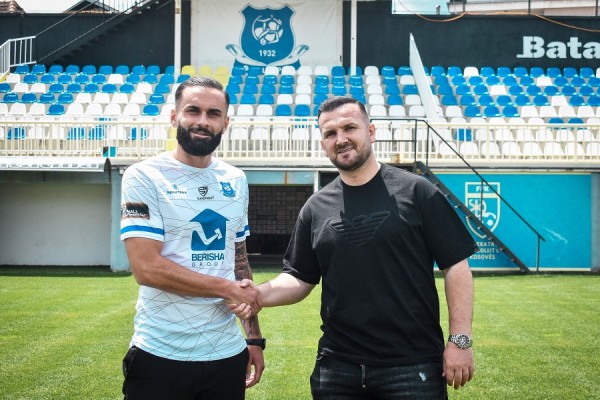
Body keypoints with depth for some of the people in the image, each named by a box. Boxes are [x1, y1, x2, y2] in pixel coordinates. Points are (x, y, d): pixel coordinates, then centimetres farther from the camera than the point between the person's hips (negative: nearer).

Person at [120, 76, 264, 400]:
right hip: (160, 357, -5)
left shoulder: (235, 181, 9)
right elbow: (146, 267, -17)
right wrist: (229, 289, -11)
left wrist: (254, 337, 11)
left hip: (227, 354, 5)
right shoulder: (144, 177, -8)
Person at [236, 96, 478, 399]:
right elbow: (300, 278, 11)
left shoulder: (416, 192, -3)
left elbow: (456, 265, -3)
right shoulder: (315, 208, 7)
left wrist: (460, 340, -8)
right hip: (336, 367, 3)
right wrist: (259, 294, -8)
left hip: (412, 366, -3)